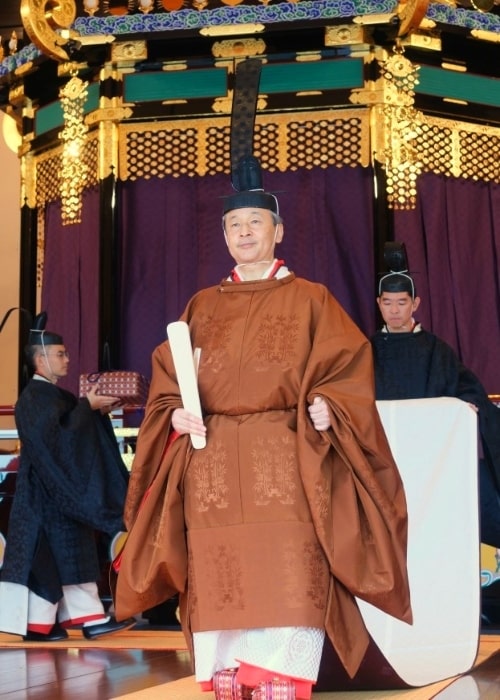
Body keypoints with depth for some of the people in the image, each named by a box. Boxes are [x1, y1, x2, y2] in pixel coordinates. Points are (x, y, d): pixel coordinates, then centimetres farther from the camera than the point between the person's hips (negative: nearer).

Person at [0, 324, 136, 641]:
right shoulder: (33, 398, -13)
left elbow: (78, 431, 18)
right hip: (45, 491, -9)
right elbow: (55, 436, -24)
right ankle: (36, 623, 4)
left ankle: (91, 618, 11)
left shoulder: (58, 395, 14)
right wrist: (87, 406, -20)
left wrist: (99, 411, 1)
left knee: (73, 553, 8)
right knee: (45, 555, -4)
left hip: (65, 489, 9)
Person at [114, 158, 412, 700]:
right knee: (218, 584, -1)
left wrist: (326, 407, -17)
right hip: (212, 467, 3)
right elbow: (167, 380, 15)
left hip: (285, 463, -2)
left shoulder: (310, 299, 10)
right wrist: (176, 413, -5)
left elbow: (347, 368, 2)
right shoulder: (202, 306, 18)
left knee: (287, 581, -10)